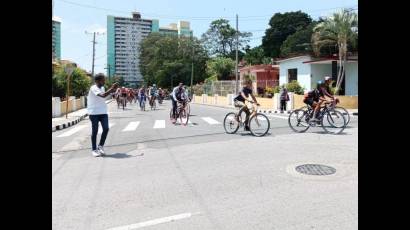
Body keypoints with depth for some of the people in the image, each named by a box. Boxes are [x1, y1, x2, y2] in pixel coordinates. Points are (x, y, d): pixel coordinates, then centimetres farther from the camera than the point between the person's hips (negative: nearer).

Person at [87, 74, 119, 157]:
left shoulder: (102, 88, 12)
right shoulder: (93, 88, -13)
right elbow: (103, 95, -28)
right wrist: (112, 88, -25)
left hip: (103, 112, 6)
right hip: (94, 113, -6)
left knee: (106, 129, -3)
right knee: (95, 131, 1)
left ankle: (100, 146, 15)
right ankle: (94, 150, 13)